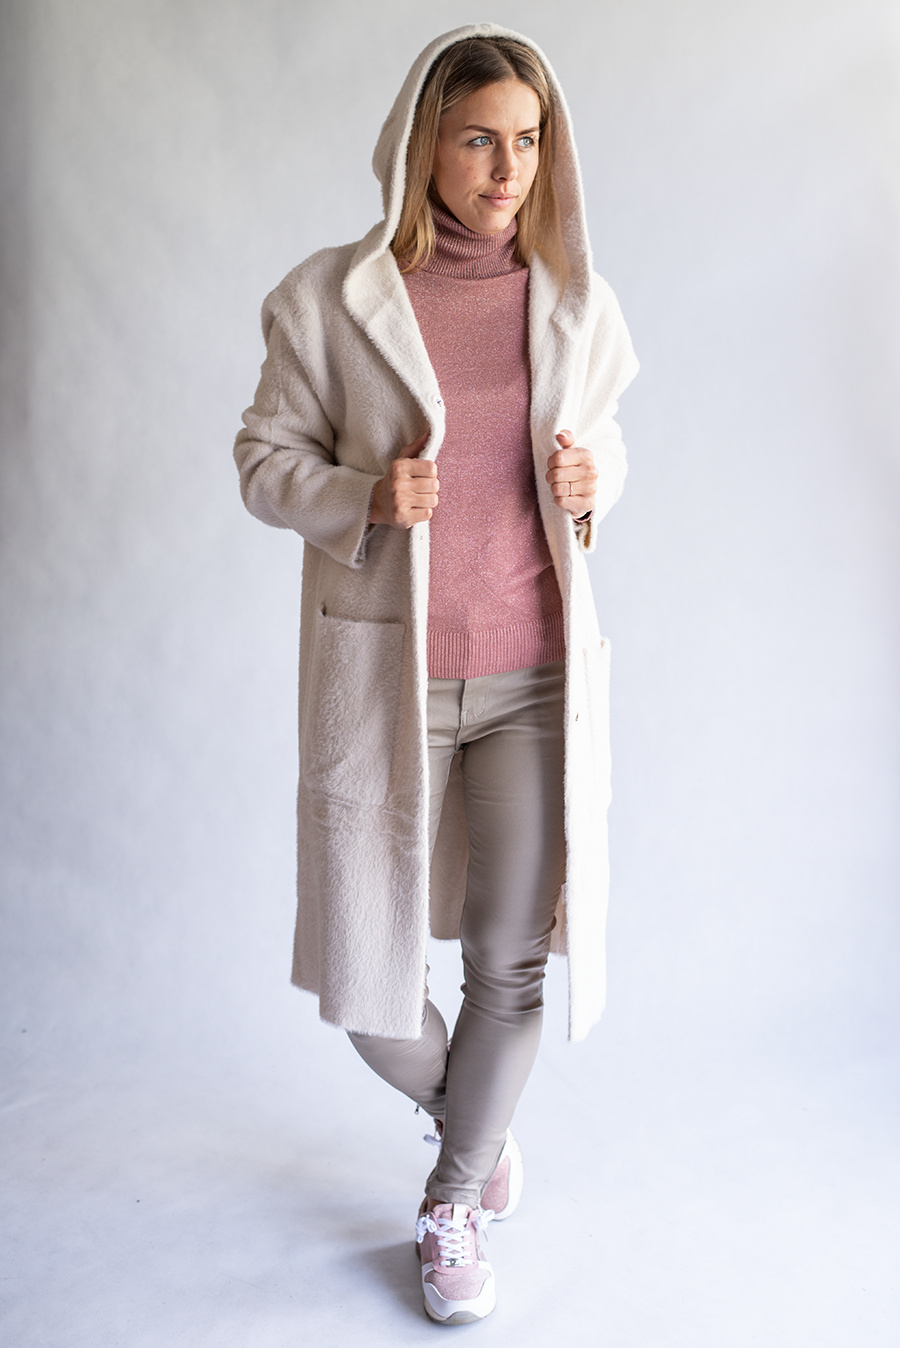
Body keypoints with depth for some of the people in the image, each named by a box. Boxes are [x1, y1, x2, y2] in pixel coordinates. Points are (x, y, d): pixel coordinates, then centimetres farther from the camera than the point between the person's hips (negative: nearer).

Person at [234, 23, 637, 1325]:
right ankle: (471, 1117, 39)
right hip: (382, 670, -1)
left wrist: (593, 483, -6)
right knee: (365, 970, 5)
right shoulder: (329, 297, -5)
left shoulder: (576, 300, 4)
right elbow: (267, 457, 1)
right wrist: (366, 501, -18)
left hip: (536, 670, 2)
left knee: (512, 955, 3)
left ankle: (454, 1203, 28)